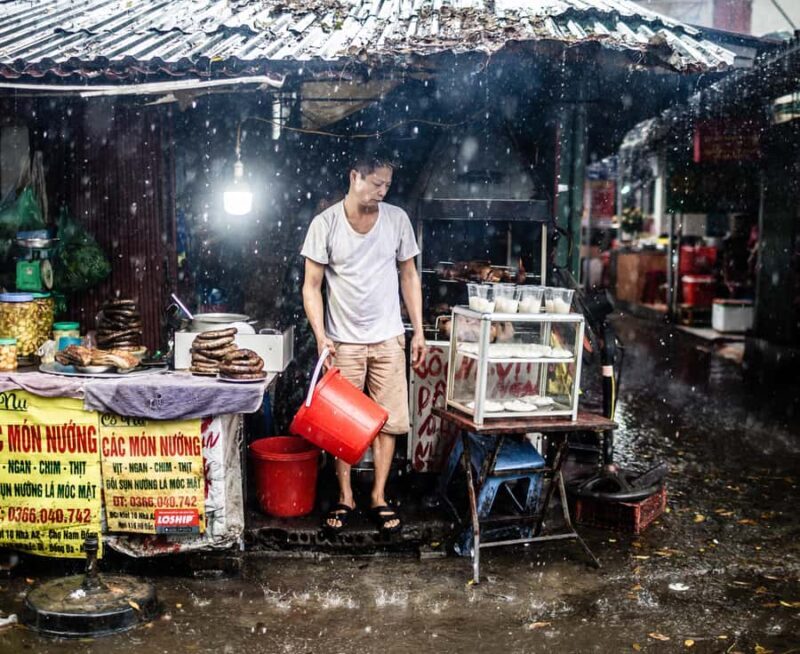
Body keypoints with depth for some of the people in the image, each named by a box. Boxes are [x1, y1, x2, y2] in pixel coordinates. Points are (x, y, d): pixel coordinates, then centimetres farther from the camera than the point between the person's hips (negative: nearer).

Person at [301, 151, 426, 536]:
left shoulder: (397, 220, -1)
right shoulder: (325, 223, -7)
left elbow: (409, 277, 7)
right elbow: (312, 285, -5)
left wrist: (418, 331, 4)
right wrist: (320, 335, -16)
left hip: (388, 339, 2)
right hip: (343, 341, -1)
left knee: (387, 420, 5)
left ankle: (378, 497, 18)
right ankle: (345, 497, 21)